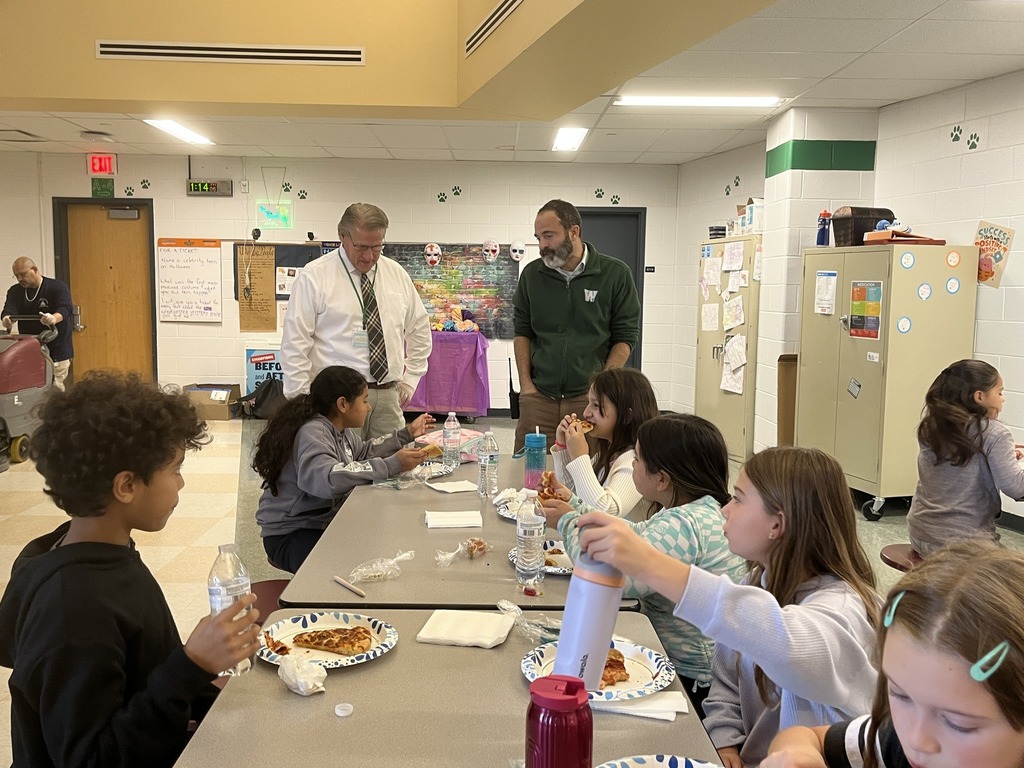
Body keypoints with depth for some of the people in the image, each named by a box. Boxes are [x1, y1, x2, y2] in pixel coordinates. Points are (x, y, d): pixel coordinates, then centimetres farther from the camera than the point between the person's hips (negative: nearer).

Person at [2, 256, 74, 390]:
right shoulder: (15, 291, 8)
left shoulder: (57, 287, -6)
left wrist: (53, 318, -47)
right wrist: (6, 319, -35)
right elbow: (9, 309, -10)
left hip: (57, 352, -5)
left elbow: (65, 309, -24)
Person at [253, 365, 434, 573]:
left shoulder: (341, 430, 4)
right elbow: (327, 479, -42)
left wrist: (407, 434, 21)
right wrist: (392, 465, -41)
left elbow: (363, 452, 25)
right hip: (291, 534, -9)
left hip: (327, 521, 9)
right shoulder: (312, 433, -24)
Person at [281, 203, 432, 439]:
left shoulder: (397, 274, 10)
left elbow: (419, 329, 20)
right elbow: (294, 344, -5)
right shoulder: (314, 277, -4)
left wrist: (410, 379, 13)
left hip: (388, 396, 4)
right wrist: (303, 401, -9)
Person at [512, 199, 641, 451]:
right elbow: (521, 331, 13)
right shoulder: (531, 274, 7)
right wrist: (526, 384, 3)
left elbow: (626, 336, 0)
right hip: (538, 397, 2)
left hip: (591, 398, -2)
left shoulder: (615, 274, -2)